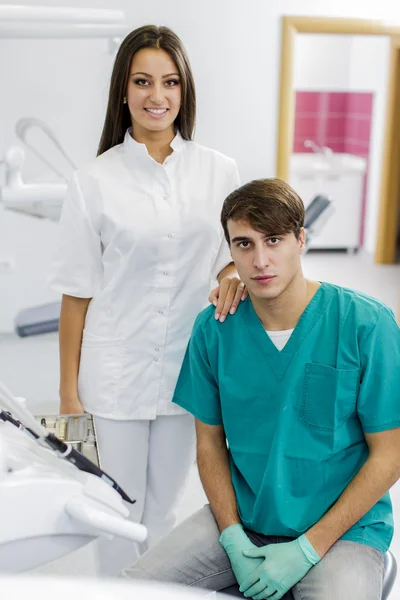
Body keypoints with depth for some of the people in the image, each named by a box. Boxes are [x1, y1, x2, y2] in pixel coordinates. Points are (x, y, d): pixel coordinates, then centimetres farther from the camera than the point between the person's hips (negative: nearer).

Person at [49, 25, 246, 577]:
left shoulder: (219, 171, -1)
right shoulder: (95, 181, -6)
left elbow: (234, 254, 10)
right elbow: (77, 292, -3)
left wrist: (234, 274, -16)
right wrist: (68, 391, -3)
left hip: (188, 369, 2)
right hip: (115, 375, -2)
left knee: (163, 509, 18)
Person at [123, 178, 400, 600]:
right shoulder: (214, 329, -3)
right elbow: (210, 441, 6)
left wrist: (306, 549, -12)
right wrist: (232, 536, -7)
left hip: (341, 530, -3)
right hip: (243, 520, 3)